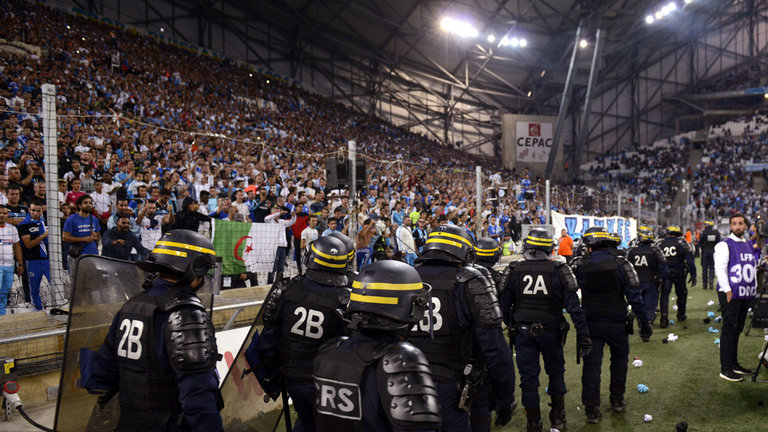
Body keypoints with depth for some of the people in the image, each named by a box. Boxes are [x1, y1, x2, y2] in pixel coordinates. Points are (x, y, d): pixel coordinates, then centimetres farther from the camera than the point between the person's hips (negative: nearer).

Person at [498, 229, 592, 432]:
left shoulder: (513, 270, -6)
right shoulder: (559, 270, -8)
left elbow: (503, 304, -2)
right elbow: (573, 305, -10)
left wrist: (508, 326, 13)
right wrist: (583, 334, -6)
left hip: (523, 331, 0)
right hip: (551, 331, 0)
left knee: (528, 377, 8)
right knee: (556, 372, 21)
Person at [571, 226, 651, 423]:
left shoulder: (579, 266, -9)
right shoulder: (621, 264, -8)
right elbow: (634, 296, -6)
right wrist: (644, 322, 0)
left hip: (591, 324, -1)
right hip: (617, 324, 1)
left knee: (591, 365, 6)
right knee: (619, 359, 23)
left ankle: (592, 409, 8)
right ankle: (617, 400, 31)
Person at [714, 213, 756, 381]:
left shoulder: (748, 245, 17)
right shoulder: (725, 244, -6)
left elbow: (753, 267, 25)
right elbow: (720, 268, -13)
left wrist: (754, 288, 16)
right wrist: (727, 290, -17)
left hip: (746, 294, 7)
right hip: (732, 294, -7)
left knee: (737, 329, 12)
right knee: (729, 330, -6)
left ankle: (733, 363, 22)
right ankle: (725, 369, -2)